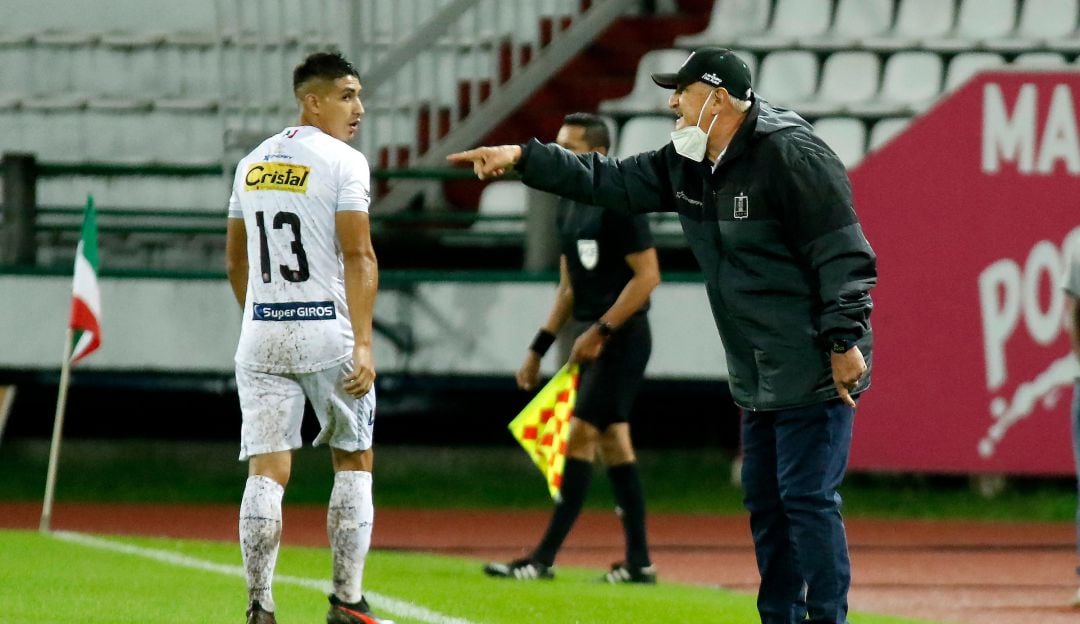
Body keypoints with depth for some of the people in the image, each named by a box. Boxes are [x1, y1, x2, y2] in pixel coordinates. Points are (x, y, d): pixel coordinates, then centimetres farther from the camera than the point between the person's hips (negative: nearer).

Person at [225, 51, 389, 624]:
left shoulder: (251, 165, 12)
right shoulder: (342, 163, -7)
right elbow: (358, 257, -14)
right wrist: (363, 345, -17)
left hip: (261, 338, 4)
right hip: (327, 333, -4)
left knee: (267, 471, 1)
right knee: (353, 462, 10)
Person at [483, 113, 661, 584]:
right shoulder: (569, 209, 13)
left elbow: (648, 275, -18)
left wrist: (599, 331, -20)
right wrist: (539, 349, 16)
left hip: (621, 338, -9)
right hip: (593, 339, 9)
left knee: (580, 436, -11)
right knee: (613, 442, 9)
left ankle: (544, 558, -11)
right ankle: (638, 561, 13)